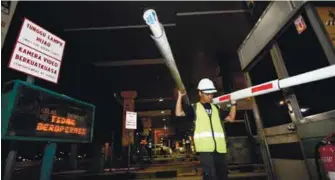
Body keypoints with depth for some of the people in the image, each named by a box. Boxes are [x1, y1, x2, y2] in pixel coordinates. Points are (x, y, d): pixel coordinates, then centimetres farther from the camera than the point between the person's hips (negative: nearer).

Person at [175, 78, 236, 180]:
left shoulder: (216, 108, 18)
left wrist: (233, 104, 16)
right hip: (205, 147, -5)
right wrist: (180, 97, -7)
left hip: (220, 147, 5)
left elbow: (231, 118, 23)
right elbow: (178, 113, -6)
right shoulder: (194, 108, 5)